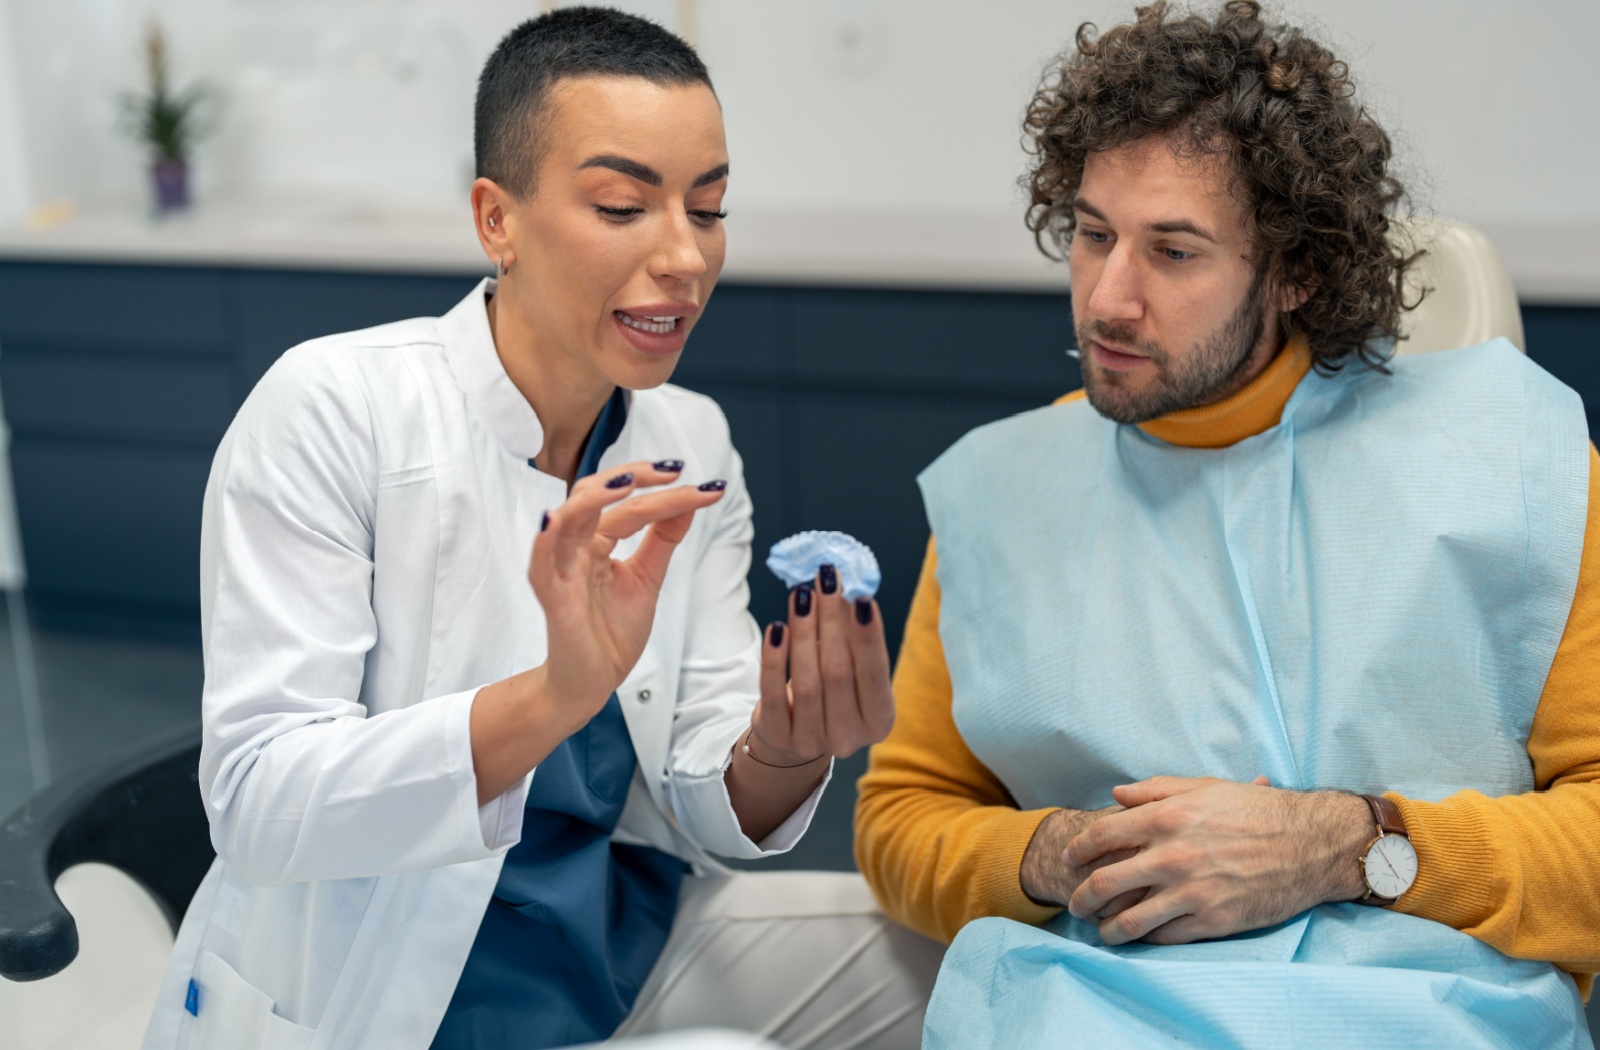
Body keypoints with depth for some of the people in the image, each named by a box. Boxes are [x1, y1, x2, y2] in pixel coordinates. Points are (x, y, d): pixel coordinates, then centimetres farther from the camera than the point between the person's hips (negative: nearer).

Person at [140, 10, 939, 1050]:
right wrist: (557, 695, -38)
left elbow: (705, 820, -3)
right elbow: (257, 806, -23)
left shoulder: (692, 445, -1)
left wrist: (785, 751, -26)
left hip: (624, 945, 6)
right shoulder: (332, 408, -17)